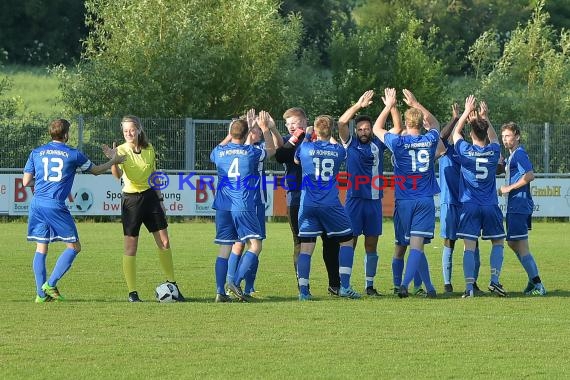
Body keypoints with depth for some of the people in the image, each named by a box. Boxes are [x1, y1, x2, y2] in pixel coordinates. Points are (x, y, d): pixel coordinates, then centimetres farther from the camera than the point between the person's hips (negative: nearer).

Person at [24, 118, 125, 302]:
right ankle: (50, 284, -5)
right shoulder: (73, 155, 1)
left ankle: (41, 293, 5)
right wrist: (114, 160, 32)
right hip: (56, 206, -5)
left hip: (37, 204, 5)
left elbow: (26, 181, 9)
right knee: (73, 247, 6)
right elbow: (96, 170, 16)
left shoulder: (36, 153, 9)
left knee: (41, 249, 11)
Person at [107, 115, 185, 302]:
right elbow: (118, 175, -28)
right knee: (131, 246, -3)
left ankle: (172, 284, 20)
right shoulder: (122, 150, -10)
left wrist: (160, 198, 15)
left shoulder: (149, 149, 3)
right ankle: (132, 293, 3)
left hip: (150, 196, 4)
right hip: (131, 199, -4)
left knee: (164, 242, 6)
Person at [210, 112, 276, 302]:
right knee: (255, 245, -2)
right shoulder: (251, 152, -2)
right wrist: (265, 128, 29)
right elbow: (271, 150, 20)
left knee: (224, 248, 8)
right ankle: (236, 282, -19)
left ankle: (220, 291, 2)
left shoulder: (219, 152, 5)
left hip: (223, 207, 4)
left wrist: (230, 137, 40)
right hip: (244, 206, -4)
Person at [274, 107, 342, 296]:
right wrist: (293, 140, -20)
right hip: (297, 200, -1)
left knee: (331, 241, 2)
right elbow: (280, 157, -12)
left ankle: (335, 284, 11)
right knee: (300, 243, 2)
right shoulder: (287, 141, 6)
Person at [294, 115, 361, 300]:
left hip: (307, 206, 1)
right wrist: (331, 140, 39)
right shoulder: (338, 150, 1)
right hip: (331, 205, 0)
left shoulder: (306, 148, -1)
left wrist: (307, 137, 31)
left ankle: (303, 290, -6)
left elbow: (296, 160, 22)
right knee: (346, 241, 13)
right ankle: (345, 286, 5)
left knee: (306, 248, 2)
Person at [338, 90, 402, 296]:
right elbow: (341, 123, -10)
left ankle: (369, 285, 11)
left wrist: (392, 106, -8)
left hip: (374, 200, 3)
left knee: (371, 245, 6)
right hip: (354, 199, -3)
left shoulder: (378, 145, 10)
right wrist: (359, 105, -17)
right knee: (349, 242, -4)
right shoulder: (351, 144, 4)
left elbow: (397, 128, 4)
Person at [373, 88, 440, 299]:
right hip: (425, 201, 0)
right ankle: (405, 283, -26)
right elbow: (434, 124, 24)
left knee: (415, 246, 10)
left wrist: (389, 106, 18)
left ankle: (429, 287, 13)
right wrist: (416, 104, 28)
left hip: (404, 201, 0)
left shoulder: (398, 142, -7)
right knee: (417, 244, -9)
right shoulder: (430, 140, 0)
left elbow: (377, 129, 11)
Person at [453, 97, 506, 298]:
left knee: (469, 246, -4)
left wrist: (467, 112, 18)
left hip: (469, 206, -1)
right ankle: (494, 280, 0)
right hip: (491, 206, 1)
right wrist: (485, 117, 26)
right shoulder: (493, 152, -3)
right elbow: (494, 138, 22)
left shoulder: (465, 151, -6)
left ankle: (469, 287, -12)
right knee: (497, 243, 15)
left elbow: (455, 133, 13)